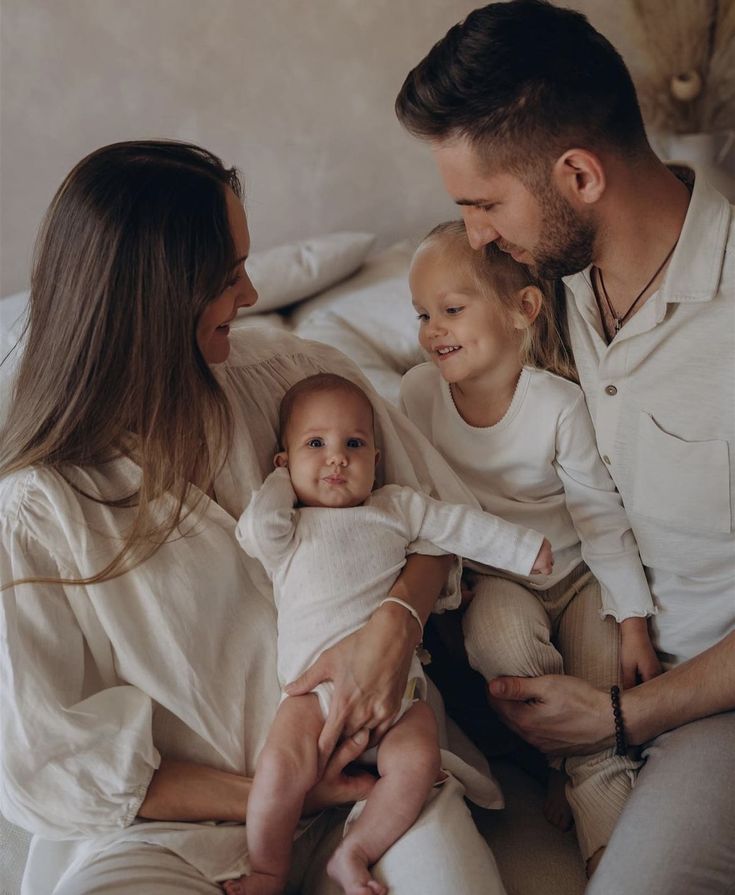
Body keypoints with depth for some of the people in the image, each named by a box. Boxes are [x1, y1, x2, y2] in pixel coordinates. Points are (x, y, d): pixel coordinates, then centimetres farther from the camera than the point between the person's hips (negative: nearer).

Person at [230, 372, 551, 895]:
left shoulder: (397, 508, 19)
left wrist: (525, 547, 19)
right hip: (317, 690, -2)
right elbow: (257, 529, -9)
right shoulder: (289, 529, 12)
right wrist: (281, 481, 8)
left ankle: (354, 853, -5)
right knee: (282, 767, -25)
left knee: (416, 762, -25)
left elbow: (460, 526, 21)